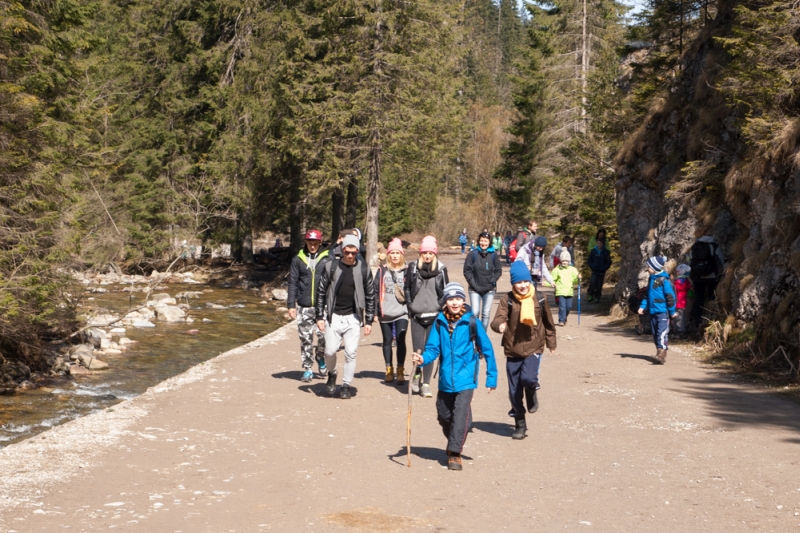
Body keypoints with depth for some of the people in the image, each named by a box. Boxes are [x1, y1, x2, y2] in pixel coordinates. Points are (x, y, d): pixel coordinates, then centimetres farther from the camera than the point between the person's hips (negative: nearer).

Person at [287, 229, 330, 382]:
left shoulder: (328, 258, 3)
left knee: (324, 335, -12)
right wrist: (291, 305, 2)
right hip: (304, 307, 2)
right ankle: (307, 369, 15)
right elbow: (293, 283, 8)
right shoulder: (298, 259, 7)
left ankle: (321, 359, 17)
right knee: (305, 339, 4)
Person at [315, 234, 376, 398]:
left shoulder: (363, 269, 0)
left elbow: (370, 296, 5)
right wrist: (320, 316, -1)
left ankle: (346, 385, 11)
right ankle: (332, 374, 26)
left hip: (353, 318, 0)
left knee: (351, 353, -3)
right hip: (334, 317, 0)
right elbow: (321, 292, 3)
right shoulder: (331, 266, -2)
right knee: (330, 351, -4)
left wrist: (369, 321, 2)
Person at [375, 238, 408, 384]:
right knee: (387, 341, 10)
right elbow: (376, 291, 4)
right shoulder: (382, 271, 4)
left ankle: (400, 371, -2)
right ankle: (389, 370, 21)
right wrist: (375, 311, 0)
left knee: (400, 340, -10)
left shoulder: (406, 271, 3)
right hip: (385, 313, 2)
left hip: (401, 313, -1)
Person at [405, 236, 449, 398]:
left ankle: (426, 384, 7)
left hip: (434, 316, 0)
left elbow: (445, 292, 10)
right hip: (417, 316, 0)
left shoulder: (441, 270, 4)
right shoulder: (413, 268, 4)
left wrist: (440, 308, 0)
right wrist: (411, 306, 3)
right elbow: (407, 289, 11)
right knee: (418, 350, -3)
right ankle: (417, 375, 25)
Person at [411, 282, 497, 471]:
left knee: (461, 414, -17)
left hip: (465, 379, -4)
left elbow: (487, 350, -3)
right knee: (444, 416, 15)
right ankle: (453, 445, 39)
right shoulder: (439, 322, -2)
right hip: (446, 379, 4)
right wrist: (423, 359, -22)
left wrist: (491, 377, -1)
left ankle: (454, 452, -11)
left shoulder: (471, 322, -9)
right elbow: (433, 348, 0)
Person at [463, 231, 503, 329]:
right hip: (475, 289, -1)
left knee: (486, 314, 5)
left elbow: (498, 271, 5)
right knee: (475, 312, -8)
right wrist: (474, 284, -8)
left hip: (489, 289, 1)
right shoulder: (473, 254, -5)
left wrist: (491, 282, -7)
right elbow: (467, 270, -3)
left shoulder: (494, 255, -1)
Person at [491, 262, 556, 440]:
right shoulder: (507, 300, -6)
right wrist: (499, 325, -41)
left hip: (533, 348, -1)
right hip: (512, 351, 1)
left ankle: (532, 394, 10)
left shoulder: (540, 299, -1)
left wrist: (551, 343, 19)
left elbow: (548, 323, 12)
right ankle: (520, 426, 24)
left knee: (528, 378, -27)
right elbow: (497, 320, -18)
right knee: (515, 392, 6)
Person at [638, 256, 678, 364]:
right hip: (652, 311, 9)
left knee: (662, 333, -14)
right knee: (655, 334, 11)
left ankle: (661, 354, -20)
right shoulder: (651, 279, 13)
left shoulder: (664, 280, -12)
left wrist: (673, 311, -9)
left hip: (662, 311, -9)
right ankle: (660, 354, 20)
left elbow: (670, 296, -11)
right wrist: (642, 306, 11)